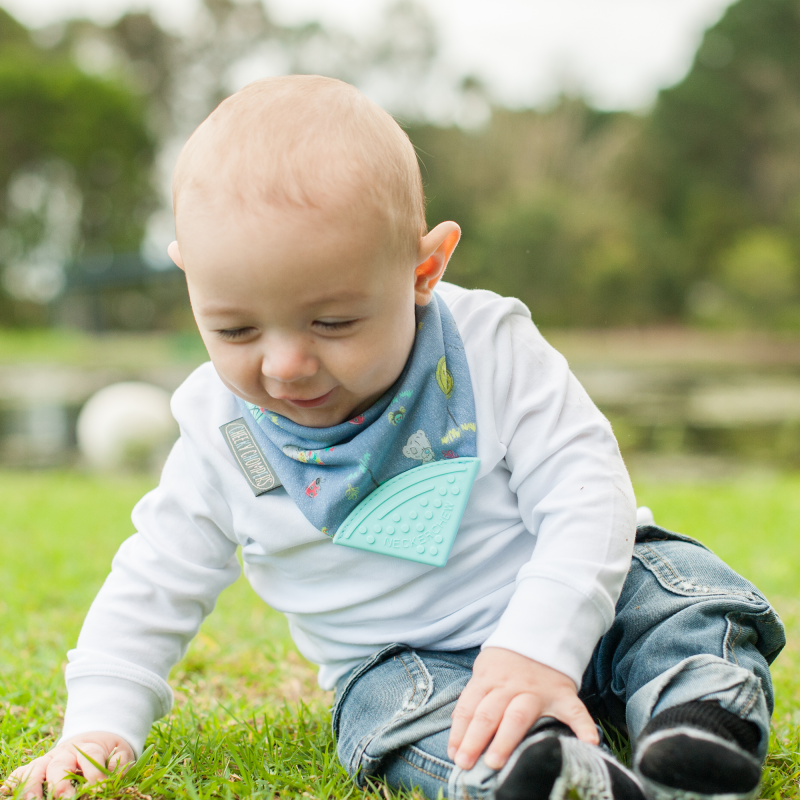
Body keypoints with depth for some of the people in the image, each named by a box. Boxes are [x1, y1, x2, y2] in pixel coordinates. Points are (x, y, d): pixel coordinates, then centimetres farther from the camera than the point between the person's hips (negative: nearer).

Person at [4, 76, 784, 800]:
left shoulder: (488, 348, -17)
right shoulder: (220, 434, -8)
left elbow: (586, 495, -18)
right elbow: (154, 586, 3)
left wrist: (534, 648, -31)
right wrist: (97, 722, -7)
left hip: (566, 612, 0)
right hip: (403, 660, 0)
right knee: (396, 709, -31)